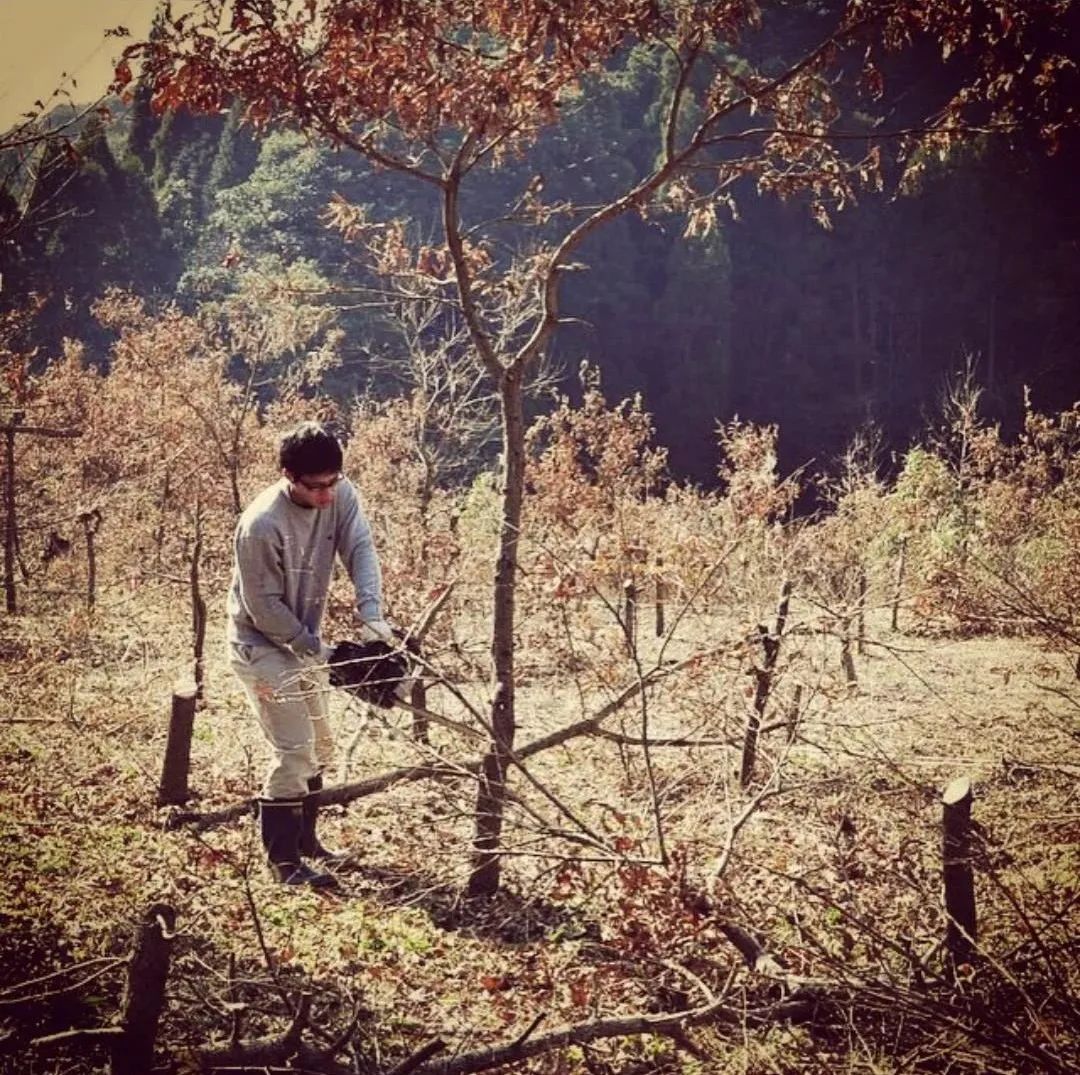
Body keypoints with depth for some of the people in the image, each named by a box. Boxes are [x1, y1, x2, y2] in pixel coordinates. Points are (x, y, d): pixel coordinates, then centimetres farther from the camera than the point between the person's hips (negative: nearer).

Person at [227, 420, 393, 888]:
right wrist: (317, 649, -19)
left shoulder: (340, 495, -11)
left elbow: (361, 550, -18)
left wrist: (370, 614, -34)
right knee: (295, 752, -11)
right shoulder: (262, 525, -29)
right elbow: (263, 607, -23)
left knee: (319, 748, 17)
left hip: (304, 641, 8)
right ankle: (283, 860, 2)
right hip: (262, 645, -8)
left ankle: (304, 839, 34)